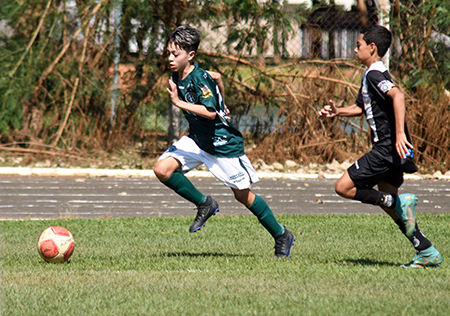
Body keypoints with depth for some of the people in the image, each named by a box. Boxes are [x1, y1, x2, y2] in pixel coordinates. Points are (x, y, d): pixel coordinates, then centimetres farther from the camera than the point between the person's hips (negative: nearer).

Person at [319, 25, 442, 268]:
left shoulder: (375, 74, -14)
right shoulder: (370, 75, 18)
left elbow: (397, 95, -31)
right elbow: (361, 107, 33)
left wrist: (400, 133, -38)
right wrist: (337, 112, 16)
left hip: (388, 148, -10)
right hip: (389, 150, 10)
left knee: (344, 187, -6)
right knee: (388, 202, 14)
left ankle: (401, 203, -13)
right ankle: (427, 252, 10)